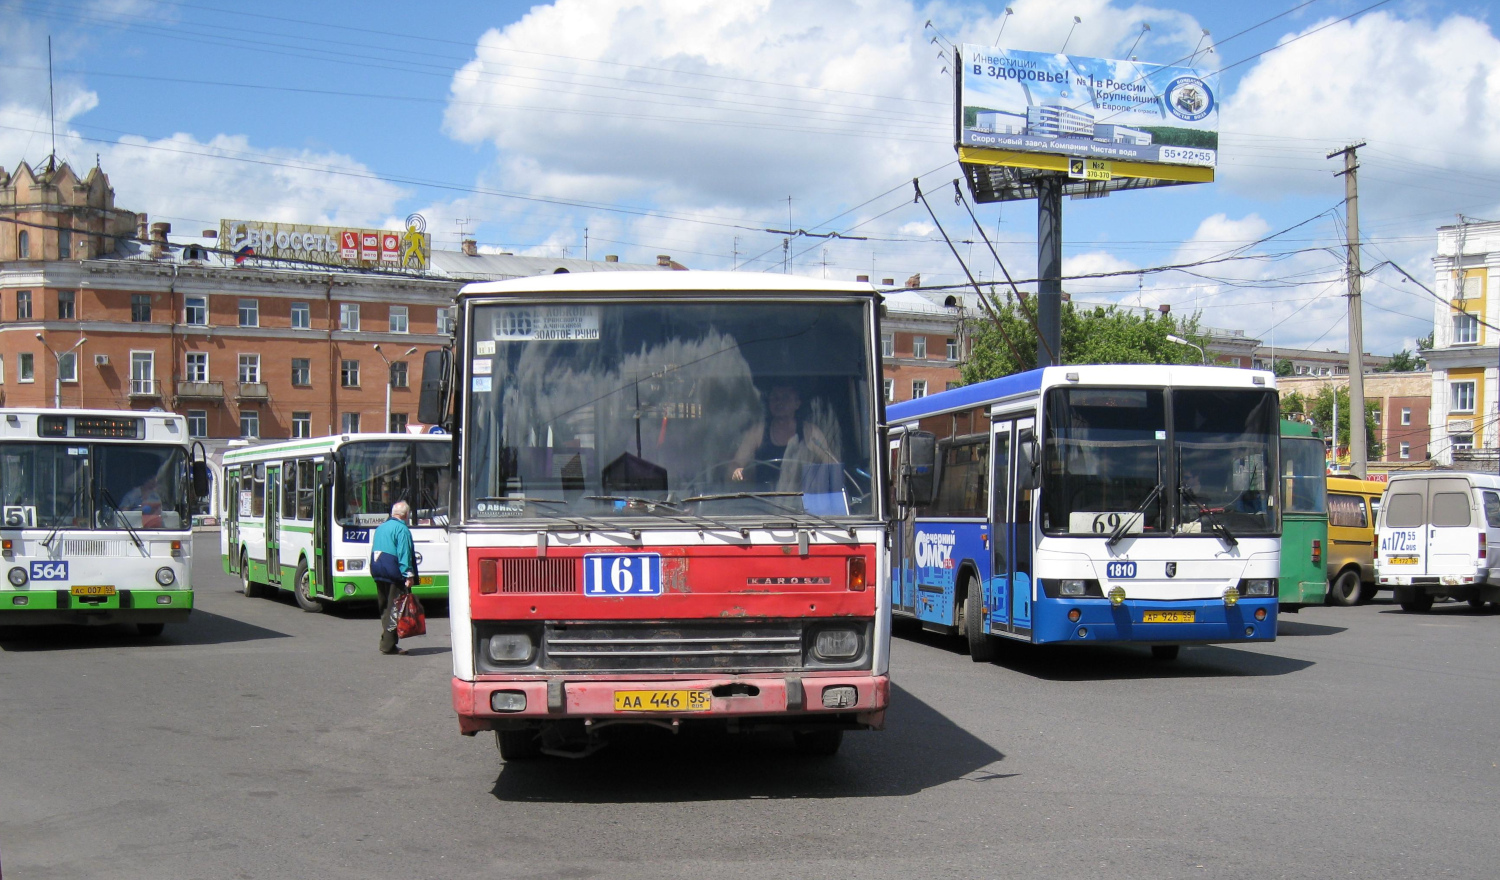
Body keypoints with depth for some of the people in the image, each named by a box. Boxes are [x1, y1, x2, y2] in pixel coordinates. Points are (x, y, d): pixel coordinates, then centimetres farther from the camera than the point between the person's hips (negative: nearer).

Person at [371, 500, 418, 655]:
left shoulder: (381, 527, 17)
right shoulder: (402, 529, -10)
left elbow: (373, 550, 21)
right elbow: (404, 553, -17)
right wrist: (409, 575, -19)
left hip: (377, 572, 9)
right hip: (393, 572, -9)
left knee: (384, 608, 15)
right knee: (394, 608, -6)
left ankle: (385, 641, 18)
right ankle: (388, 645, -10)